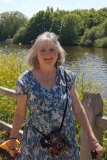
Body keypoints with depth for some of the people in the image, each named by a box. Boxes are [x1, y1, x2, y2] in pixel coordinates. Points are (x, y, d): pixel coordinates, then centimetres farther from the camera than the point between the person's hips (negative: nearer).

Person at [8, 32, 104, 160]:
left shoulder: (67, 77, -6)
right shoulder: (25, 81, -12)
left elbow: (78, 110, 0)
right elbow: (20, 113, -2)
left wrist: (92, 139, -1)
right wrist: (12, 140, 3)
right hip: (36, 145, -2)